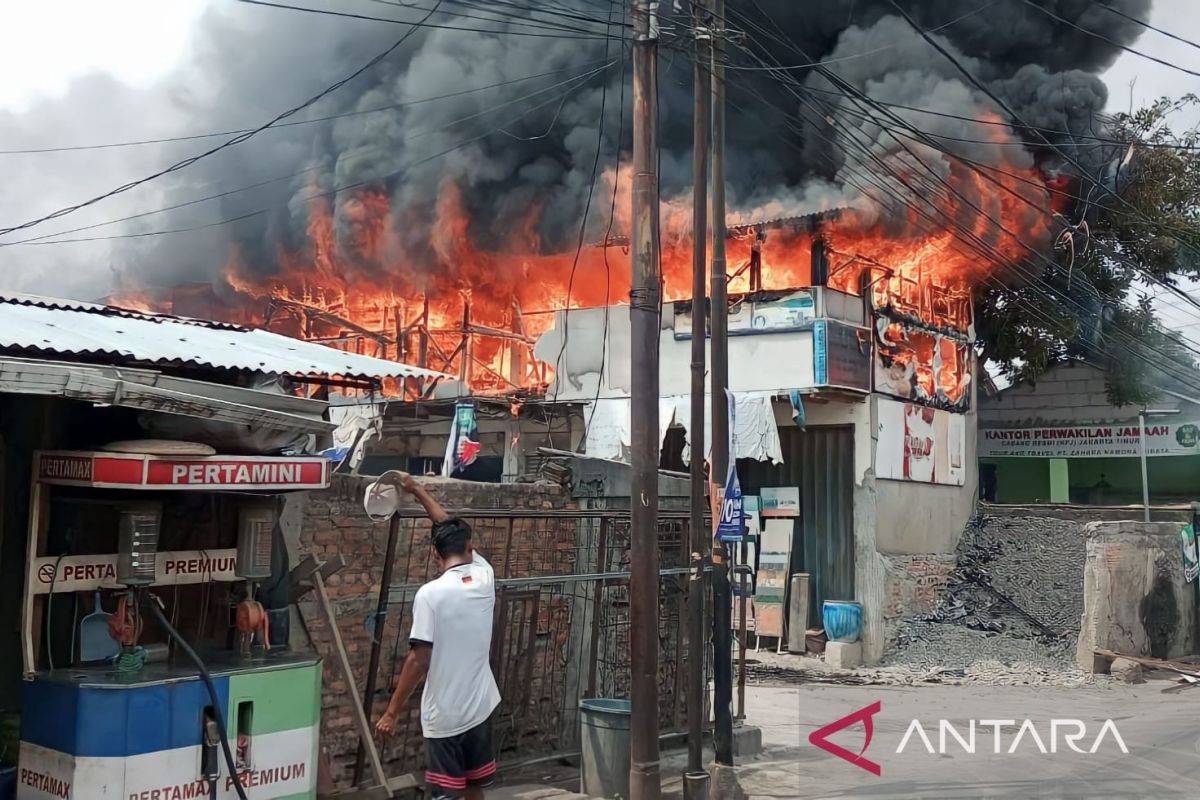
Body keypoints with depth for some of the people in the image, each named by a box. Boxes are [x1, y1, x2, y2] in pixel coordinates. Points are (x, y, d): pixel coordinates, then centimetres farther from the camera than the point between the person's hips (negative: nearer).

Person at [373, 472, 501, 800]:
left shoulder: (430, 594, -17)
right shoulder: (485, 577, 0)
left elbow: (419, 661, -18)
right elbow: (456, 531, 15)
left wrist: (392, 712, -9)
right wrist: (417, 490, 21)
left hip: (444, 715, -5)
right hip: (480, 707, 5)